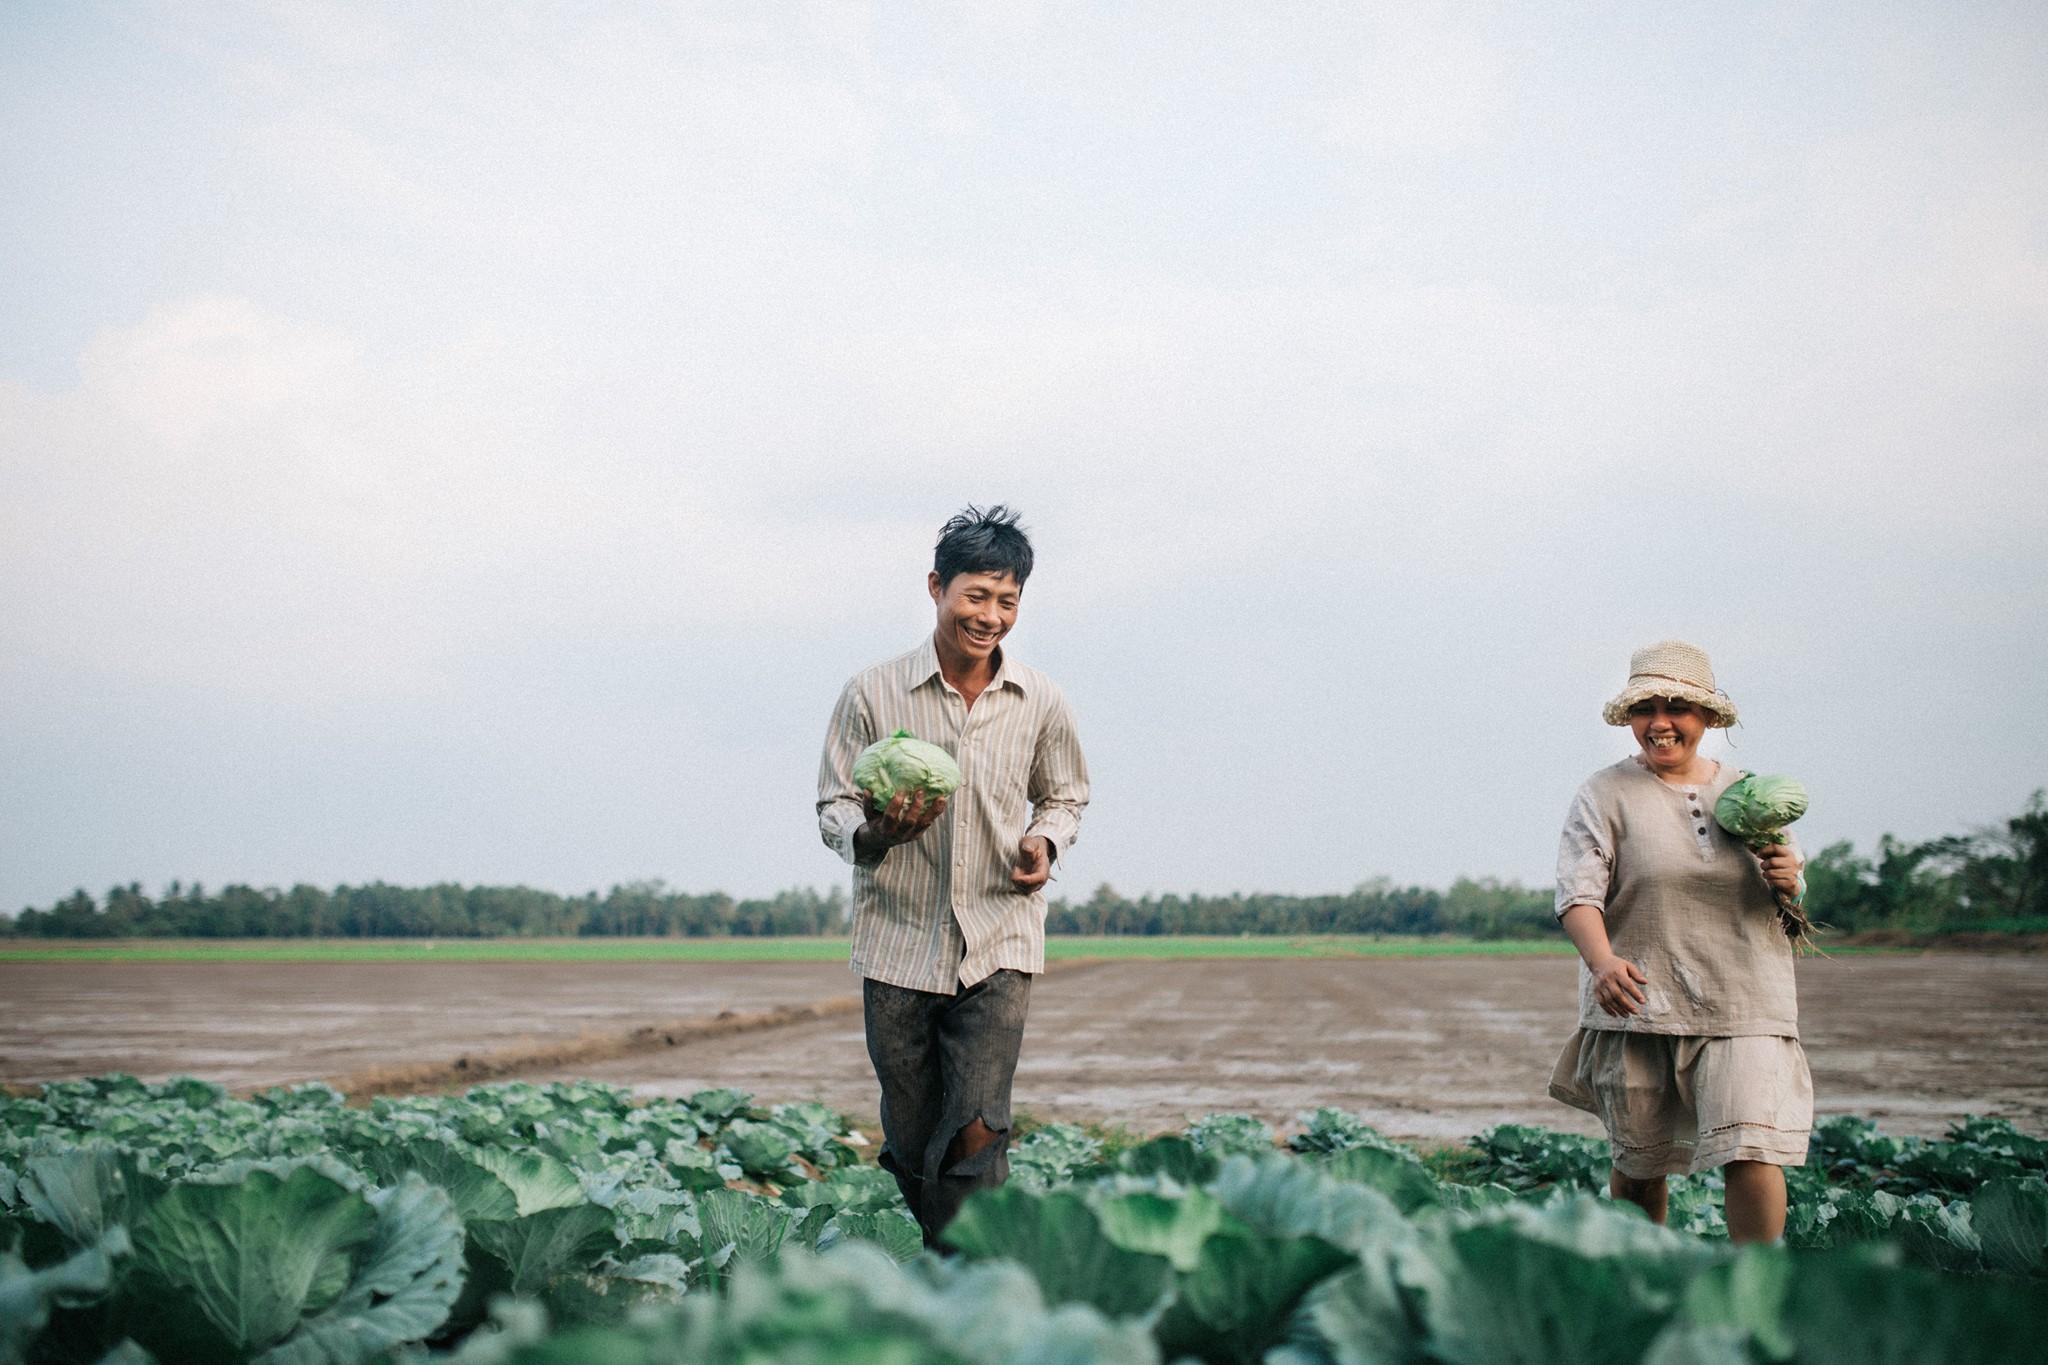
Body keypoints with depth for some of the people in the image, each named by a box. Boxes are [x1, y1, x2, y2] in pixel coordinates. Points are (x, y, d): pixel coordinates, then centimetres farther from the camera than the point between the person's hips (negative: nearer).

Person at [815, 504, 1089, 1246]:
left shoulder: (1041, 703, 1)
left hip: (999, 944, 0)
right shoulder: (871, 694, -5)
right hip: (898, 942, 0)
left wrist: (1045, 840, -5)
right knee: (910, 1144, 8)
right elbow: (833, 810, 0)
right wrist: (877, 832, -22)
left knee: (975, 1135, -12)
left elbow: (1066, 795, 17)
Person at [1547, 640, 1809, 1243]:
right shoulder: (1606, 795, 1)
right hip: (1638, 1006, -2)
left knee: (1753, 1153, -11)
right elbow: (1578, 893, -11)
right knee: (1639, 1162, 8)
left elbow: (1790, 896, 21)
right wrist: (1602, 961, -31)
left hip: (1743, 1005, 2)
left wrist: (1788, 885, -4)